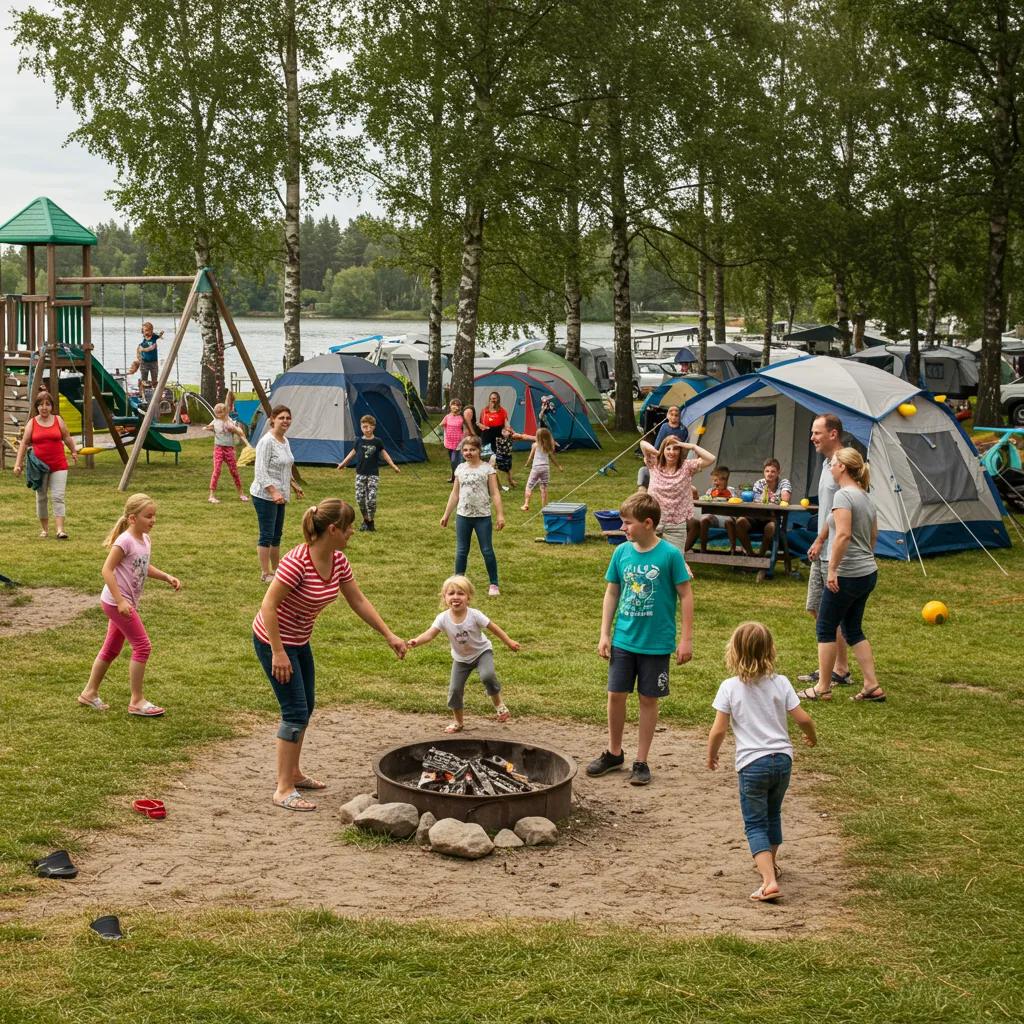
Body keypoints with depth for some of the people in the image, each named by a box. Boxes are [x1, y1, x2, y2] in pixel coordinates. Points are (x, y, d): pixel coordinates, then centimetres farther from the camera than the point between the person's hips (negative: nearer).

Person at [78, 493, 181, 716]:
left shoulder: (145, 540, 6)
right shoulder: (125, 541, -20)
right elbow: (107, 570, -22)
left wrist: (167, 577, 5)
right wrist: (120, 601, -27)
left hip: (126, 603, 9)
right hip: (116, 602, -9)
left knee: (112, 649, 18)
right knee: (142, 646, -7)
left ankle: (89, 693, 31)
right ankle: (137, 701, 1)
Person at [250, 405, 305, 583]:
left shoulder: (285, 441, 11)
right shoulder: (267, 442, -16)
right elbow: (261, 472, -21)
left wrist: (294, 485, 25)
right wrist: (273, 492, -28)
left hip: (279, 496, 9)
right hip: (265, 496, -9)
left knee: (277, 535, 16)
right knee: (267, 535, -4)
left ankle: (276, 570, 27)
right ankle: (265, 574, 3)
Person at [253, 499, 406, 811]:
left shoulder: (338, 561, -5)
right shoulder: (297, 562, -30)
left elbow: (359, 601, 6)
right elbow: (268, 605, -27)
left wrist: (389, 636, 5)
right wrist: (278, 653, -26)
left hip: (299, 641, 9)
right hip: (273, 641, -9)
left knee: (305, 707, 17)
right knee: (295, 711, -9)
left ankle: (294, 773, 33)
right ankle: (283, 790, -2)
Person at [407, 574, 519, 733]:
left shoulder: (474, 615, -26)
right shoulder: (443, 619, -23)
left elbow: (493, 627, -13)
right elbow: (430, 634, -32)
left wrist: (509, 642, -6)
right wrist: (416, 641, -52)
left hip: (481, 651, -3)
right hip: (461, 658, 3)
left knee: (487, 675, -30)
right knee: (455, 689, -1)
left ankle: (498, 703, -3)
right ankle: (458, 721, 21)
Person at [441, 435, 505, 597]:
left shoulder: (487, 468, -4)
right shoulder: (460, 468, 7)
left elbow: (495, 494, -5)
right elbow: (455, 494, 13)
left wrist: (500, 515, -12)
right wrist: (446, 515, 13)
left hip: (482, 516, -3)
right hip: (463, 516, 3)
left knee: (487, 551, 1)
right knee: (461, 551, 7)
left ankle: (494, 585, 9)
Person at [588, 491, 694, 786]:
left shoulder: (670, 554, -13)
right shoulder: (622, 552, -1)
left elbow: (685, 596, -7)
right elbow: (612, 593, 8)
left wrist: (686, 638, -8)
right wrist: (604, 633, 5)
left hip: (656, 643, -3)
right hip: (623, 640, 4)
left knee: (648, 699, 7)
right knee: (616, 694, 8)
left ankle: (642, 761, 18)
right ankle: (614, 753, 27)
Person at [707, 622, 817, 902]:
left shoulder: (729, 687, -8)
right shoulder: (780, 683, -2)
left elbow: (718, 730, -8)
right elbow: (803, 718, -2)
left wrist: (711, 754, 10)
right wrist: (811, 735, 20)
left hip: (752, 763, -4)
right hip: (782, 758, 4)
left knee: (755, 823, 2)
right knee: (772, 813, 25)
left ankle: (769, 880, -14)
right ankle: (770, 863, 44)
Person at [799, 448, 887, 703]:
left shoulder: (843, 495, -15)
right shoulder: (866, 497, 13)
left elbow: (843, 535, -25)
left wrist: (832, 569, -21)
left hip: (847, 575, -9)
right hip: (868, 573, 9)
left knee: (826, 629, 3)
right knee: (853, 629, 16)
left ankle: (823, 688, 9)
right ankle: (872, 686, 12)